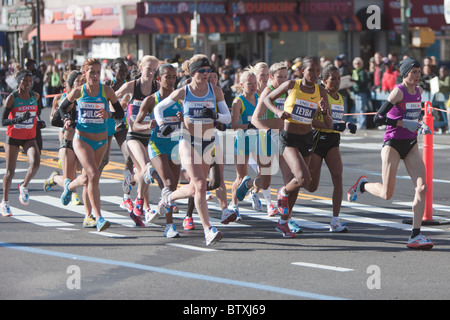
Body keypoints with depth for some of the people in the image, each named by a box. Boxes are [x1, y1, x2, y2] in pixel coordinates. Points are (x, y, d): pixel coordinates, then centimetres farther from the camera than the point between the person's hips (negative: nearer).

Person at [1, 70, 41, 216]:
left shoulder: (35, 96, 0)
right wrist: (19, 119, -30)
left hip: (29, 137, 3)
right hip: (13, 137, -3)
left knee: (35, 163, -23)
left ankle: (24, 186, 5)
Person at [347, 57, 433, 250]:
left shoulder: (418, 91, 9)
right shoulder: (398, 92, -14)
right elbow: (378, 118, -19)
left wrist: (420, 126, 7)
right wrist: (404, 123, -23)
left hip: (411, 144, 6)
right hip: (393, 143, -6)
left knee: (422, 188, -10)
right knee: (386, 194, -4)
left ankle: (415, 236, -9)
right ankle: (362, 185, 29)